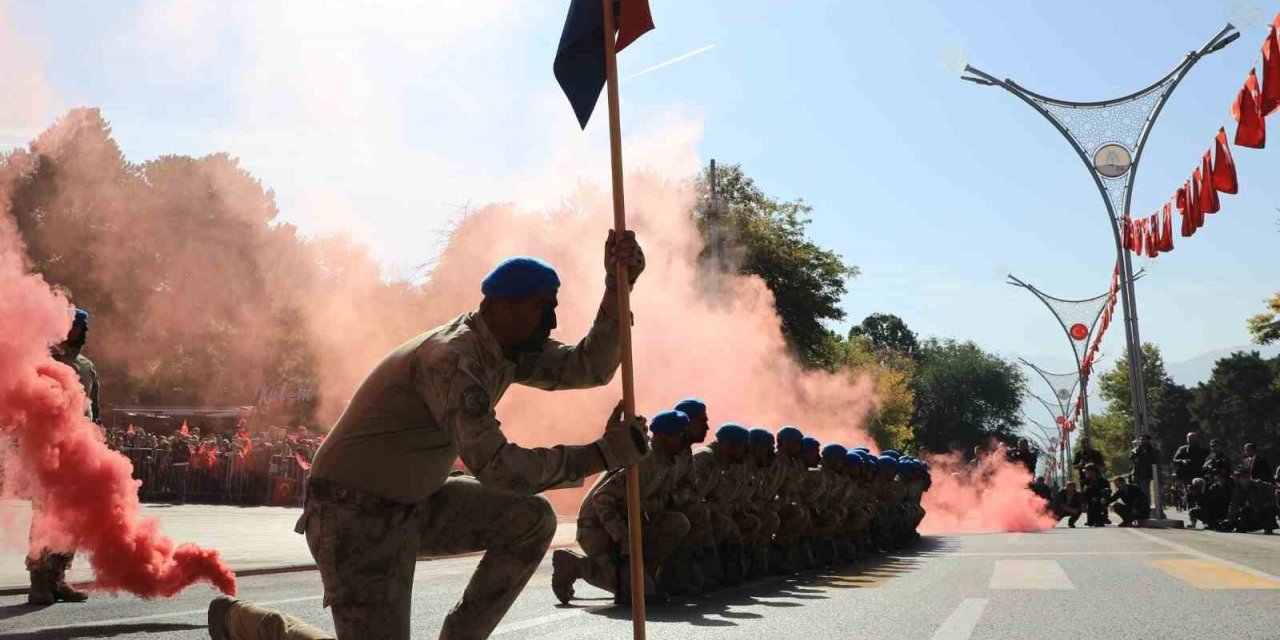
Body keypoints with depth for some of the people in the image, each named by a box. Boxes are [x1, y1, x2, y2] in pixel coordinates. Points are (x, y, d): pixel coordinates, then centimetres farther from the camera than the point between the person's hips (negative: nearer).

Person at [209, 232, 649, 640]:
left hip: (414, 503, 9)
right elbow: (496, 467, -33)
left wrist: (616, 289, -13)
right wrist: (602, 454, -30)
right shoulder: (451, 359, -26)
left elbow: (587, 369, -2)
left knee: (531, 520, -3)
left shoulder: (509, 346, 3)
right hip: (355, 516, -9)